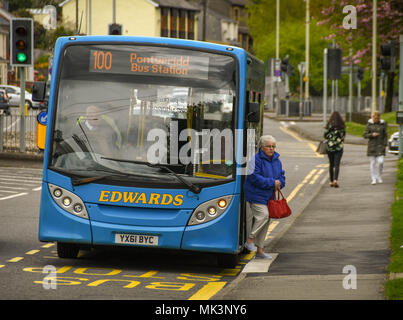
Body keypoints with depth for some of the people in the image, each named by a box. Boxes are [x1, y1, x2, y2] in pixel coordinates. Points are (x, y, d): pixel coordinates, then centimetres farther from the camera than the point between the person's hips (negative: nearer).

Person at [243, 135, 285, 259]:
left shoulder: (277, 161, 11)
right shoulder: (256, 159, -14)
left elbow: (281, 175, 17)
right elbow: (255, 177, -21)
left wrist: (279, 183, -7)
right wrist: (272, 183, -20)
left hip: (268, 196, 8)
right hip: (256, 195, -8)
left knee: (265, 222, 8)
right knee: (263, 215, -22)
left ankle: (260, 250, 15)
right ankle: (250, 241, -8)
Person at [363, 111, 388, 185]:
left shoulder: (383, 124, 1)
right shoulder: (369, 124, 0)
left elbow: (385, 135, 5)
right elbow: (365, 135, -1)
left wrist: (384, 145, -4)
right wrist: (372, 135, -19)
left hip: (380, 145, 0)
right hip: (372, 145, 0)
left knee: (380, 161, -9)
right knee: (372, 162, 0)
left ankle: (379, 176, 13)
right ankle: (373, 179, 7)